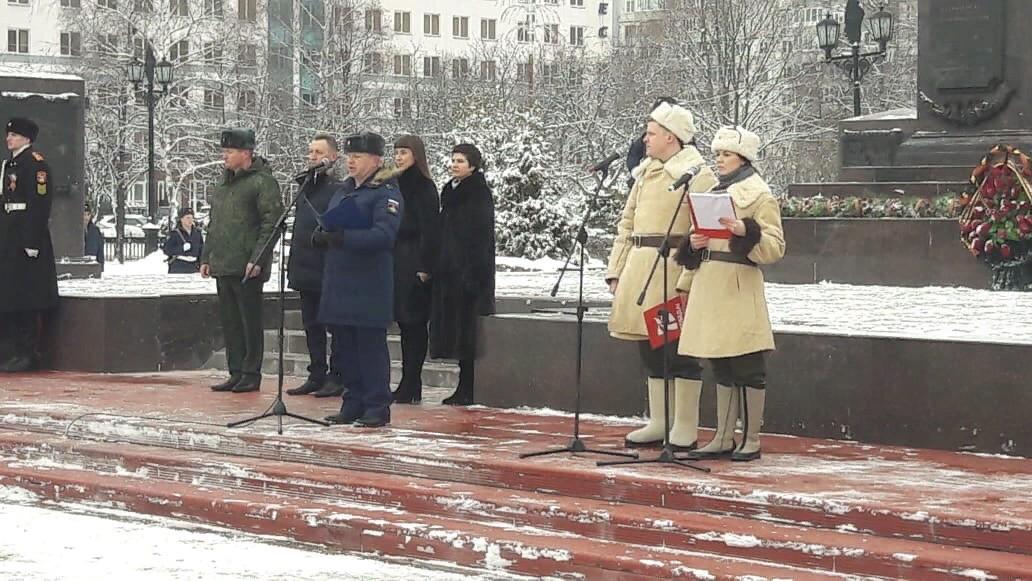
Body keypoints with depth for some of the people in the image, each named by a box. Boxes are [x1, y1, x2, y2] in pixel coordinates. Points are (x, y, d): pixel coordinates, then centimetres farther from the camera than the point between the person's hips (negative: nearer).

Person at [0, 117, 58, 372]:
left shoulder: (35, 164, -10)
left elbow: (40, 203, -16)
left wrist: (32, 242, -20)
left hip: (28, 237, -9)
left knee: (28, 299, -6)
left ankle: (28, 355, -2)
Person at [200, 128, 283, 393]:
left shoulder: (262, 182, -9)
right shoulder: (225, 183, 17)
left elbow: (272, 222, -14)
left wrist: (257, 259, -20)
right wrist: (207, 257, 18)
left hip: (247, 269, -8)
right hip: (223, 266, 8)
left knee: (250, 321, -2)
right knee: (229, 321, 11)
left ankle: (251, 375, 4)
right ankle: (236, 373, 17)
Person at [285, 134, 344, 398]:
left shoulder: (339, 189, -10)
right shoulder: (306, 186, 16)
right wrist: (293, 263, 17)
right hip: (306, 270, 9)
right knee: (312, 325, 13)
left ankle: (336, 378, 4)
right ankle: (317, 376, 19)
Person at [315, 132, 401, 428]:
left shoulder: (386, 193, -8)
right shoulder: (343, 191, 18)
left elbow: (384, 235, -20)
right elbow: (330, 226, 23)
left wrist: (345, 238, -29)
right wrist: (320, 236, -1)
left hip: (369, 287, -8)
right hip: (340, 283, 8)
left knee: (371, 345, -4)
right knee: (346, 347, 10)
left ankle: (378, 408, 1)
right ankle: (354, 404, 18)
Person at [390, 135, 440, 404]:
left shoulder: (424, 187, -8)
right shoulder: (396, 185, 16)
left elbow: (429, 230, -12)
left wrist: (424, 266, -17)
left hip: (415, 265, -8)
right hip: (398, 263, 8)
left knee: (414, 324, -5)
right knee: (405, 322, 9)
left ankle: (411, 387, -3)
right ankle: (409, 385, 12)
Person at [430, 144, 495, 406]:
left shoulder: (480, 194, -9)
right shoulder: (451, 192, 16)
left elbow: (482, 237, -15)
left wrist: (473, 272, -21)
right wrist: (439, 266, 15)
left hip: (469, 271, -8)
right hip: (449, 271, 8)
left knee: (467, 331, -7)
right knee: (456, 331, 8)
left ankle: (467, 390, -4)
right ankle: (464, 388, 12)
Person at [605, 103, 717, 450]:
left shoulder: (695, 174, -6)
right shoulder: (645, 172, 18)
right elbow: (627, 223, 22)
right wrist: (616, 270, 16)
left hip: (673, 268, -8)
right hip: (640, 267, 8)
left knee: (678, 348, -5)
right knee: (649, 345, 12)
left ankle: (685, 430, 1)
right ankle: (659, 423, 20)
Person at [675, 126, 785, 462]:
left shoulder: (759, 195, -4)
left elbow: (775, 248, -10)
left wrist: (746, 231, -25)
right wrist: (694, 243, 5)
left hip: (739, 289, -7)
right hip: (709, 288, 7)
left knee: (747, 368, -2)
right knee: (721, 368, 10)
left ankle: (751, 440, 4)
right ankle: (723, 440, 15)